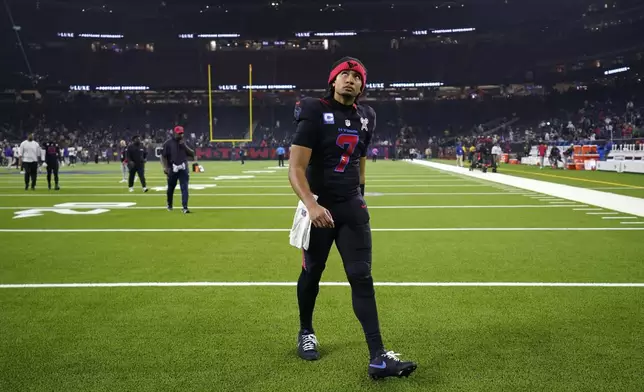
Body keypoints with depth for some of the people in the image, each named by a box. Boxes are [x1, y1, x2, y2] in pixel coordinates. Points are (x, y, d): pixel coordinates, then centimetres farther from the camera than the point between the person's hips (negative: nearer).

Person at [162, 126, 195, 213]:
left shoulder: (184, 143, 9)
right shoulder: (168, 143, -1)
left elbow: (192, 153, 4)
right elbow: (163, 156, -2)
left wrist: (185, 146, -8)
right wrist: (165, 167, -11)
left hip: (183, 169, 2)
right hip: (172, 169, -2)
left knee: (184, 188, -8)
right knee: (171, 188, 13)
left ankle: (185, 208, -11)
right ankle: (169, 204, 36)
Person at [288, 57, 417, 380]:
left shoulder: (365, 117, 6)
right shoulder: (315, 113, -11)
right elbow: (296, 169, -19)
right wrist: (311, 205, -34)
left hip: (352, 207, 4)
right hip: (320, 206, -4)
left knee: (362, 278, -3)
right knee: (312, 272, 11)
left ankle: (378, 357, -3)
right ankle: (306, 332, 36)